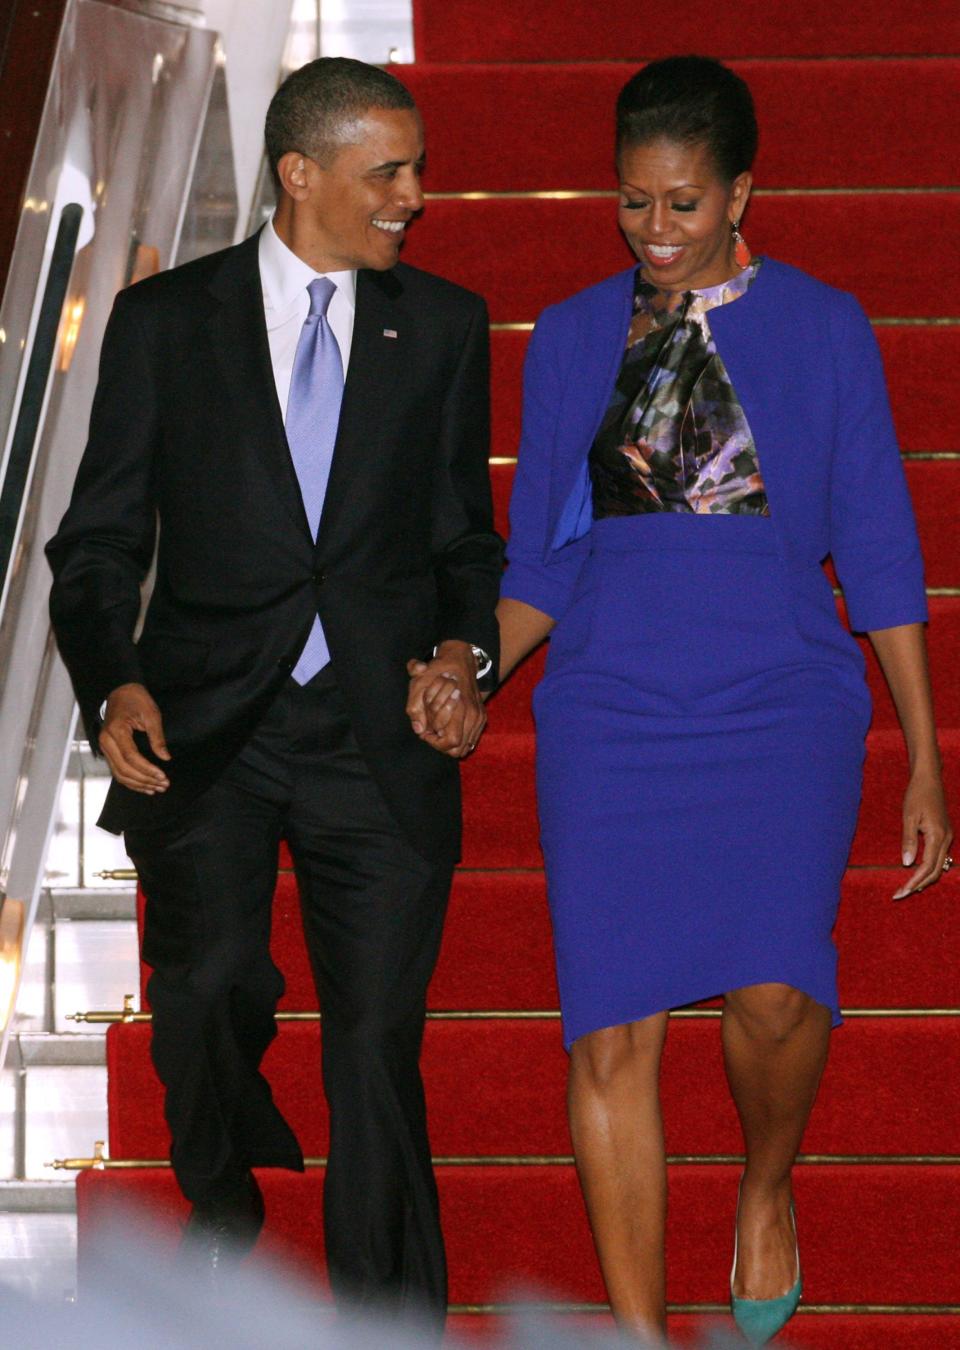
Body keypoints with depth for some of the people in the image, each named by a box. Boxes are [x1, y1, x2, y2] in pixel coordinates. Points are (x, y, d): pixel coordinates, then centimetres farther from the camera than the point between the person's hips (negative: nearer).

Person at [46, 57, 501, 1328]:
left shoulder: (443, 326, 11)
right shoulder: (166, 320, 5)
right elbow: (100, 541, 6)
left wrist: (463, 646, -4)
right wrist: (115, 686, -12)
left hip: (378, 735, 2)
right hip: (206, 731, -1)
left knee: (378, 1056, 0)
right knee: (208, 988, -21)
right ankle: (223, 1202, 11)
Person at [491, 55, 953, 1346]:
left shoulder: (821, 330, 5)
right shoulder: (570, 340, 11)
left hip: (780, 706, -2)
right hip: (610, 716, 2)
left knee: (773, 987, -21)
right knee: (611, 1035, -5)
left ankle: (767, 1189, 11)